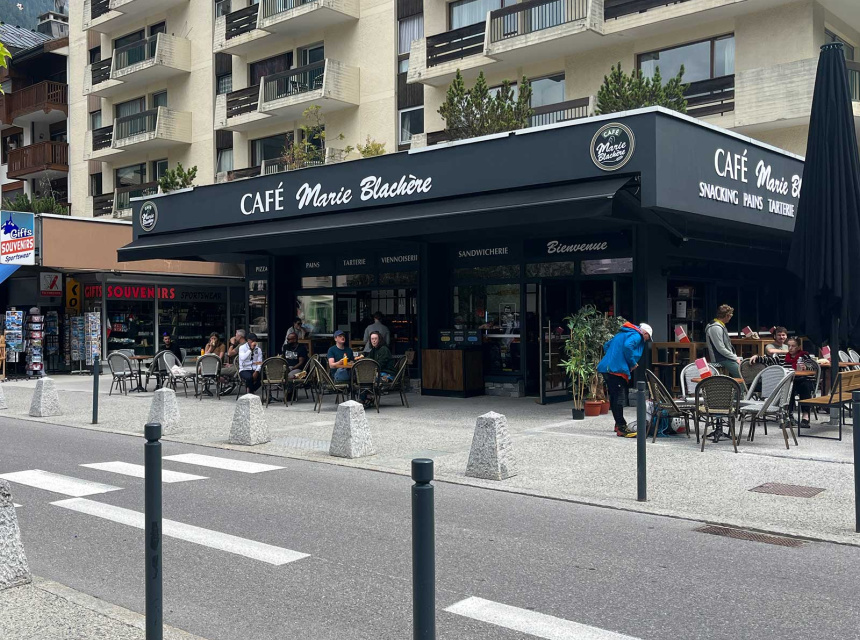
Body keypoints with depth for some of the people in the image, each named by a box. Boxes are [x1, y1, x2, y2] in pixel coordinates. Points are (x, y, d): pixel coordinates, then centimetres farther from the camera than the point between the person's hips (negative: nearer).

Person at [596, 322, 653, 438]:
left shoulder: (621, 334, 25)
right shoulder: (636, 336, -3)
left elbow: (606, 346, 29)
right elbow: (627, 346, -23)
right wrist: (633, 363, -12)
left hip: (606, 367, 10)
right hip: (617, 369, -10)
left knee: (614, 397, 17)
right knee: (619, 398, -10)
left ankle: (619, 424, 27)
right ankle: (621, 428, -12)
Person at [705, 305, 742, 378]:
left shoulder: (721, 326, 16)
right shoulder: (716, 328, -18)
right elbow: (721, 349, -22)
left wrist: (735, 357, 11)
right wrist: (735, 358, -15)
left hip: (727, 358, 11)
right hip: (721, 360, -11)